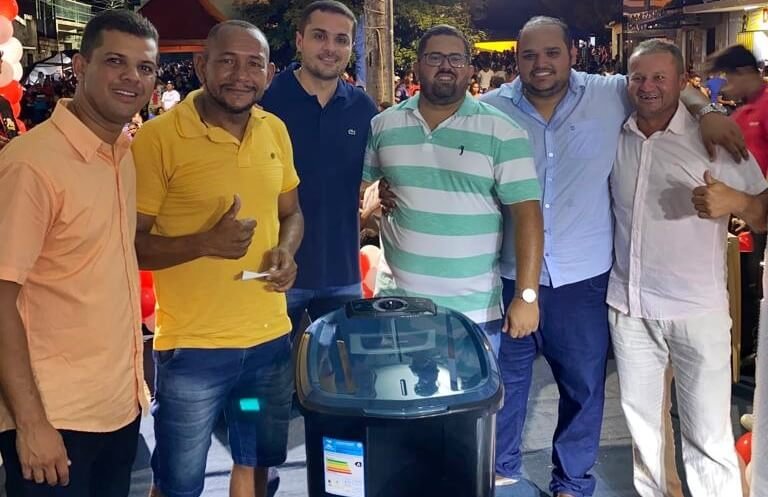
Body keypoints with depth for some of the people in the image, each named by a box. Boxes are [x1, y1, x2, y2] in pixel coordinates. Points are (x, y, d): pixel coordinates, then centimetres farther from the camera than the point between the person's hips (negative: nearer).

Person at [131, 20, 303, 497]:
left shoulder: (275, 130, 3)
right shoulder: (158, 137, -14)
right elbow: (130, 243, -12)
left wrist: (287, 251, -6)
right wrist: (206, 243, -27)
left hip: (270, 338, 5)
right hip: (193, 346, -5)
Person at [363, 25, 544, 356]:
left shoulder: (502, 132, -6)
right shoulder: (384, 125, 3)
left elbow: (526, 212, -10)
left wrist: (527, 294, -14)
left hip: (475, 311, -2)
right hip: (396, 303, 3)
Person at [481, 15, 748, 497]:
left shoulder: (611, 95, -1)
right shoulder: (491, 109, -2)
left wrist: (706, 111, -5)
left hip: (582, 276, 0)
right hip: (509, 274, 0)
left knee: (584, 384, 13)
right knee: (505, 377, 16)